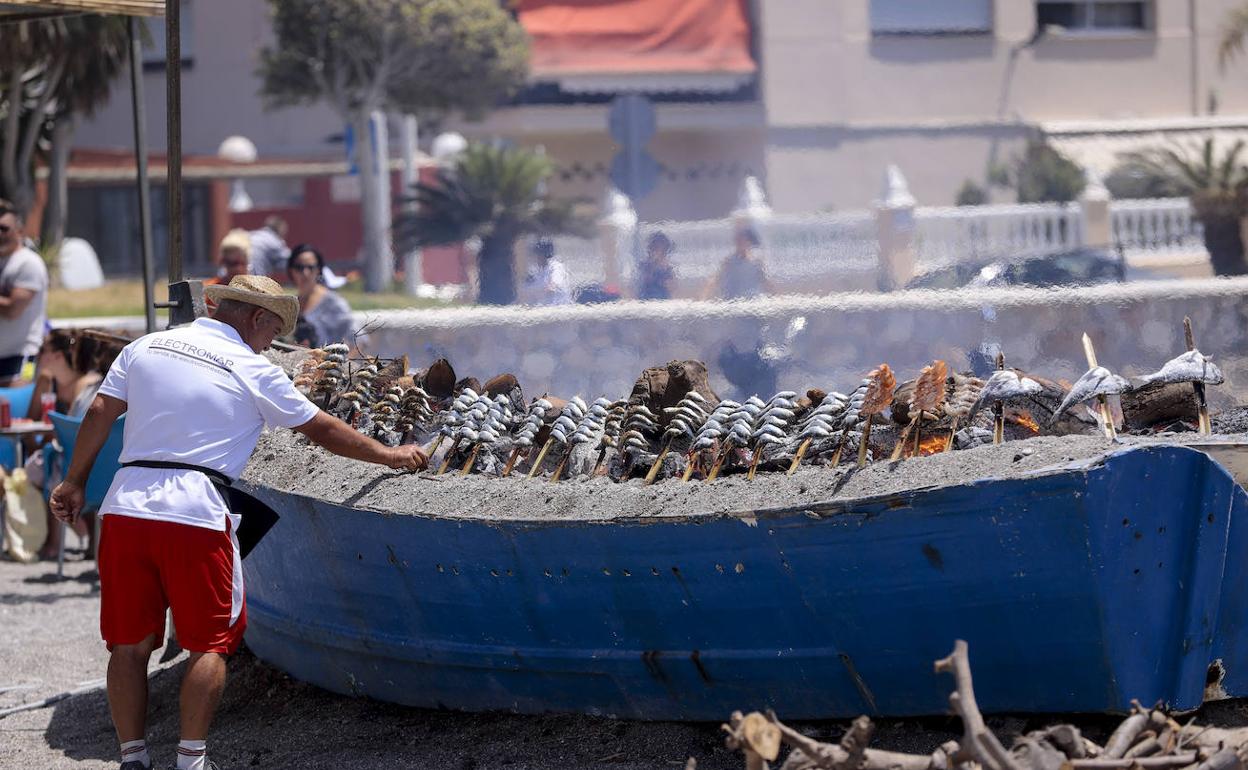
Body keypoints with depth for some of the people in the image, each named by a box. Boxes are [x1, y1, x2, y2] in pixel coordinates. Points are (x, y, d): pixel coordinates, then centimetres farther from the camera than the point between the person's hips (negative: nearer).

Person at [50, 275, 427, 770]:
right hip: (197, 515, -4)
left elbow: (100, 413, 10)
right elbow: (321, 429, 7)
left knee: (129, 644, 9)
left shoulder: (145, 347, 13)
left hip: (126, 507, 4)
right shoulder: (253, 371, 2)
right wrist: (390, 456, 18)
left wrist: (74, 482, 17)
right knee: (208, 643, 5)